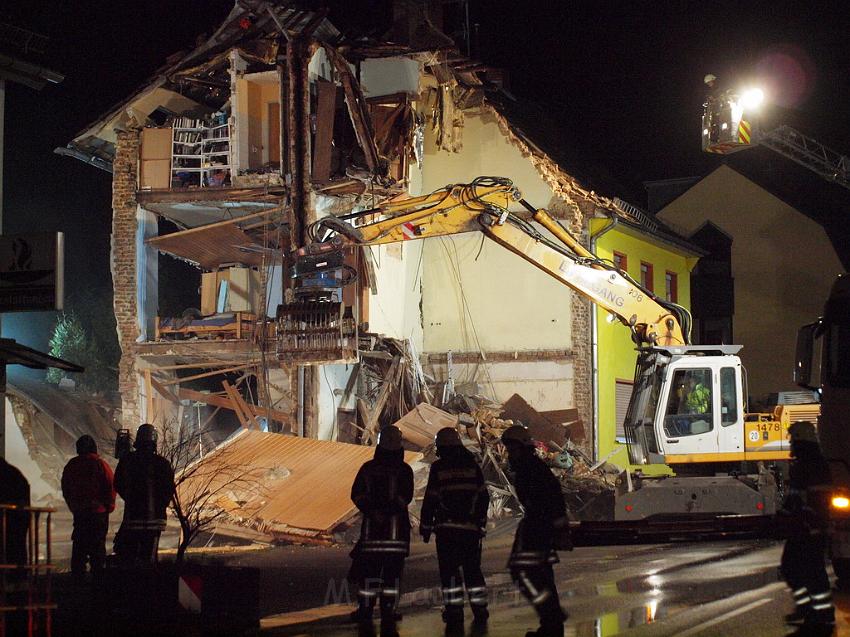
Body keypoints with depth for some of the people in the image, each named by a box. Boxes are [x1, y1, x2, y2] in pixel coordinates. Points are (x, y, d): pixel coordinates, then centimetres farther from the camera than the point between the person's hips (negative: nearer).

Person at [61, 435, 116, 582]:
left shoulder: (71, 465, 5)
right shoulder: (100, 464, -8)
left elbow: (65, 488, 12)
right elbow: (111, 487, -8)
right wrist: (109, 506, 4)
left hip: (78, 511, 3)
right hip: (98, 510, -3)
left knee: (79, 544, 8)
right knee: (98, 543, 1)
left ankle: (77, 575, 7)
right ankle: (98, 574, 0)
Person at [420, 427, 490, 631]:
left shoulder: (438, 468, -4)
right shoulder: (472, 465, 7)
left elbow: (431, 499, -4)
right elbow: (483, 497, 9)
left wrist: (426, 526, 4)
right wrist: (480, 522, 19)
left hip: (447, 528, -4)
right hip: (471, 528, 4)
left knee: (449, 570, 0)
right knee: (473, 570, 12)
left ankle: (454, 613, -7)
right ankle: (480, 612, 9)